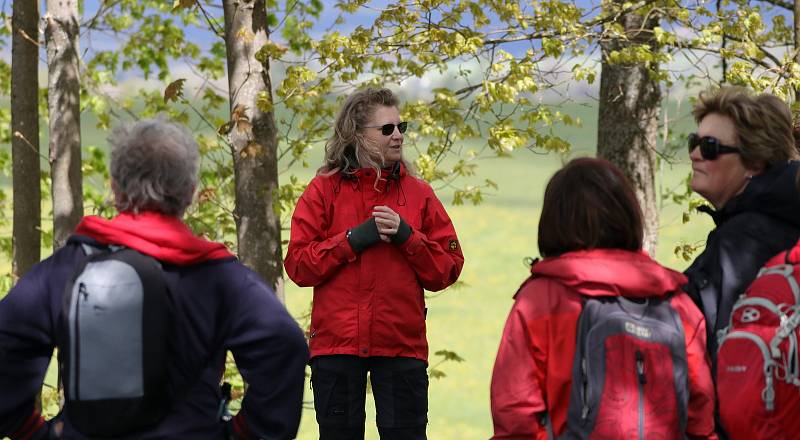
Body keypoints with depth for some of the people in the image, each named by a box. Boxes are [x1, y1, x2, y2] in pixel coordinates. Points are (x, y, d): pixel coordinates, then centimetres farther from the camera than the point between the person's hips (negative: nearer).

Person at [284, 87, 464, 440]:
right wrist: (355, 239, -11)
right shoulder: (324, 190, 5)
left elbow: (447, 270, 4)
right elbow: (298, 265, -3)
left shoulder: (418, 193, 9)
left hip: (402, 344, 1)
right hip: (336, 342, -1)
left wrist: (407, 237, -10)